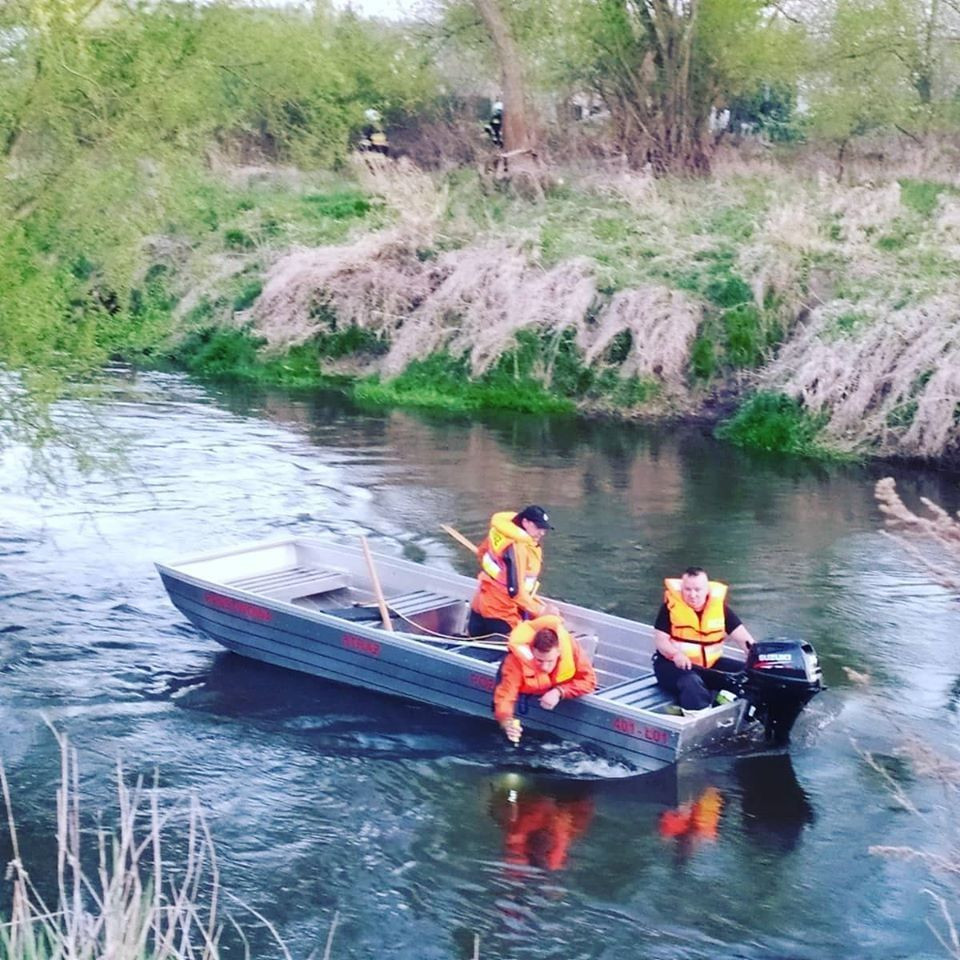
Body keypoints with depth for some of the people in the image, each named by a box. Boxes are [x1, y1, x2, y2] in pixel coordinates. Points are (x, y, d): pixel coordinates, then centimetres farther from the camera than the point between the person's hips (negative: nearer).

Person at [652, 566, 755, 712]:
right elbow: (660, 639, -9)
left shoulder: (719, 605, 0)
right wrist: (676, 654, -29)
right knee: (691, 682, -37)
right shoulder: (672, 605, -7)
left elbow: (740, 634, -2)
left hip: (711, 665, 5)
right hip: (673, 664, -5)